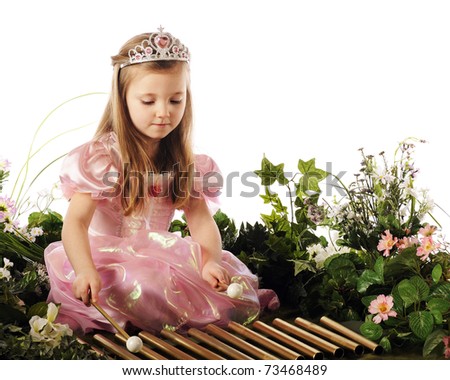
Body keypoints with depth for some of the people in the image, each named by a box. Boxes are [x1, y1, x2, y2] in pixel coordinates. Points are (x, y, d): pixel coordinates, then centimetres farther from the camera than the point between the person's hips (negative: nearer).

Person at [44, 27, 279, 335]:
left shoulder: (183, 161, 4)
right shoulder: (100, 156, -11)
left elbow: (201, 219, -3)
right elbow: (76, 221, -18)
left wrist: (210, 261, -25)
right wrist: (86, 271, -38)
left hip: (162, 261, 5)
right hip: (107, 260, -4)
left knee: (240, 299, -13)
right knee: (143, 290, -38)